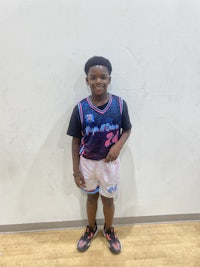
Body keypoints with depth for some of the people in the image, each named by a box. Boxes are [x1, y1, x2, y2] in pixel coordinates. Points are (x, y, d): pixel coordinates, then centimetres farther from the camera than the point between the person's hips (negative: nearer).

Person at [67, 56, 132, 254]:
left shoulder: (119, 104, -12)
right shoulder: (80, 108, -13)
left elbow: (127, 130, 1)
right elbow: (75, 141, -6)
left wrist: (118, 146, -19)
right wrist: (76, 170, -5)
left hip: (110, 163, 0)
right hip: (87, 163, 0)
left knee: (108, 199, 18)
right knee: (91, 197, 22)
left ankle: (109, 231, 47)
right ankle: (91, 229, 50)